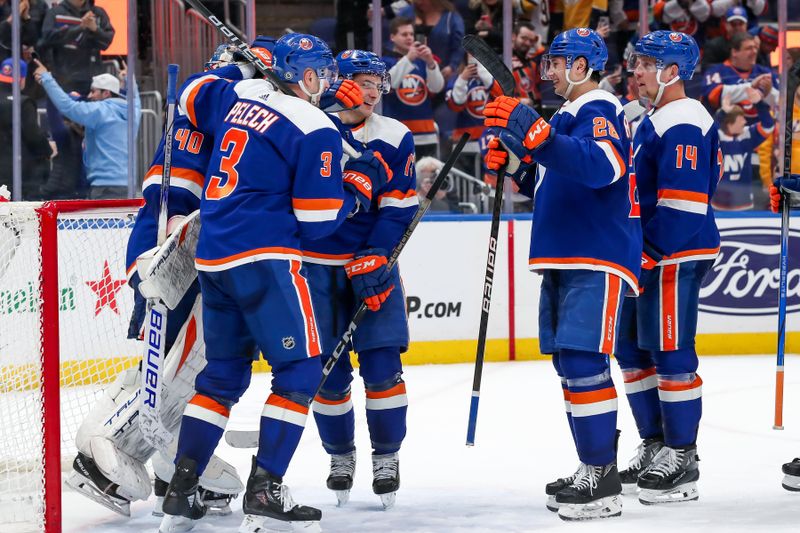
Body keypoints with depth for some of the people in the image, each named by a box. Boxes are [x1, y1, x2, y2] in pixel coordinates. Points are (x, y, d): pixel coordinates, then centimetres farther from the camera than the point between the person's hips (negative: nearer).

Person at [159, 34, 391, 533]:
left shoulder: (241, 95, 11)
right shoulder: (317, 130, -7)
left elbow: (192, 94, 32)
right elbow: (316, 219, -9)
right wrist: (361, 183, 6)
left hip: (213, 258, 8)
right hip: (264, 261, -8)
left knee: (223, 374, 16)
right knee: (300, 371, -2)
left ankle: (181, 490, 12)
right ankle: (265, 492, -10)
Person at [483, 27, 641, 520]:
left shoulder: (601, 111, -11)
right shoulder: (569, 116, 21)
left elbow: (600, 167, -32)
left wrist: (536, 133, -41)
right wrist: (515, 164, 10)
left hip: (598, 262, -11)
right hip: (565, 260, 11)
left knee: (583, 363, -16)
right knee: (570, 365, 14)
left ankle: (604, 483, -15)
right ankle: (594, 470, 23)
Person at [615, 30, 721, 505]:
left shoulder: (684, 124, -15)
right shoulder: (652, 121, 19)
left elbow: (682, 200, -22)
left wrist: (650, 255, -23)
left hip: (676, 257, -11)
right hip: (647, 256, 11)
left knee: (670, 353, -8)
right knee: (634, 349, 14)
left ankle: (683, 460, -3)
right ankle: (655, 448, 23)